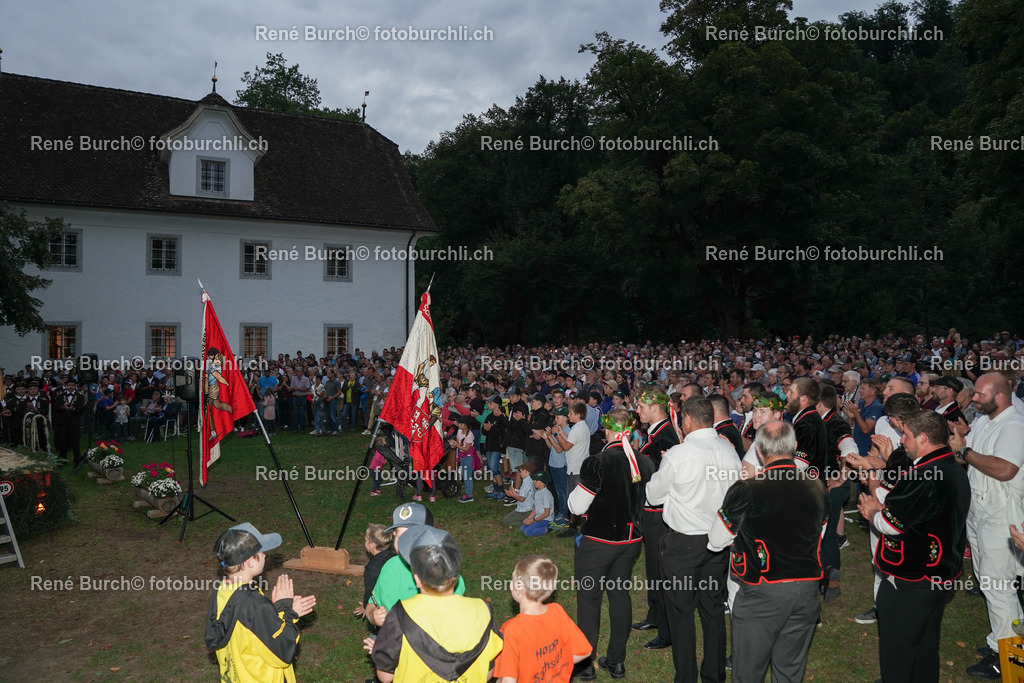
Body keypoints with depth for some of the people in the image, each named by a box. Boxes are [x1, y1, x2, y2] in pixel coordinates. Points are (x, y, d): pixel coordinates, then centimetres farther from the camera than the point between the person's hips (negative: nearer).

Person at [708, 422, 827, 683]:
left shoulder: (746, 490, -18)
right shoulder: (817, 487, -2)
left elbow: (716, 543, -7)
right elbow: (819, 536, 13)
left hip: (762, 593, -5)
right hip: (807, 589, 5)